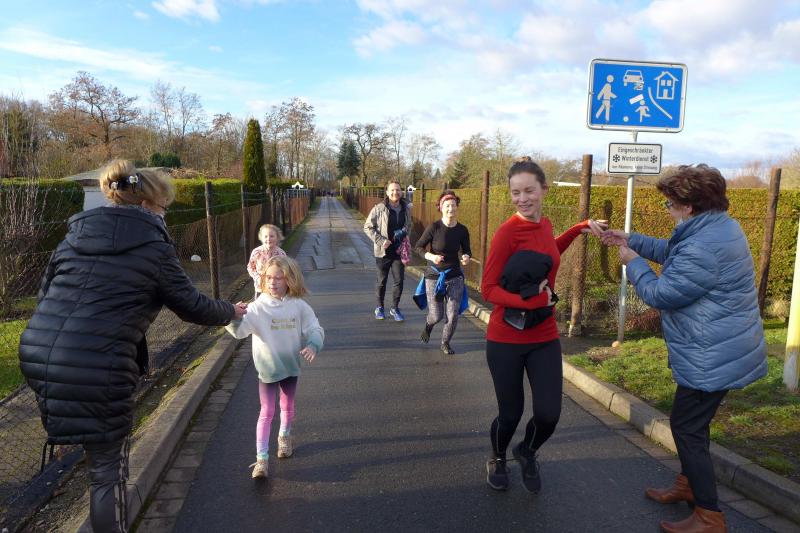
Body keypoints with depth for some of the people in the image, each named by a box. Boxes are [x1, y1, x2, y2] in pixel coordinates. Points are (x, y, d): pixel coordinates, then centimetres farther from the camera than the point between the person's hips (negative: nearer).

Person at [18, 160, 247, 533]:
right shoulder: (154, 247, -3)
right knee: (108, 470, 10)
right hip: (97, 368, -6)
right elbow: (191, 305, 5)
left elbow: (45, 293, 19)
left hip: (36, 355, 7)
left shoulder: (76, 233, 13)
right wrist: (230, 312, 23)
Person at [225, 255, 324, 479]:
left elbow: (315, 329, -8)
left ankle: (284, 438, 48)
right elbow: (240, 330, -26)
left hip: (290, 366, 3)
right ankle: (262, 459, 4)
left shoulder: (299, 306, -11)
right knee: (267, 412, -2)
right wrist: (234, 318, -48)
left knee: (288, 406, 21)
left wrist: (313, 345, -28)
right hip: (267, 368, -2)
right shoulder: (258, 307, -15)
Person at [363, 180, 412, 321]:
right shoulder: (379, 208, -11)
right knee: (382, 281, 11)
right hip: (383, 251, -3)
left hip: (399, 251, 3)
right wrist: (380, 240, -16)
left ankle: (395, 308, 22)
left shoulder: (406, 209, 1)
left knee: (399, 281, 4)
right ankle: (379, 308, 29)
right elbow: (367, 227, -7)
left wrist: (404, 234, 1)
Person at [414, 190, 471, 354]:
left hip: (455, 277, 2)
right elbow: (419, 247, -5)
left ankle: (445, 343, 27)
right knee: (436, 316, 4)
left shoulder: (462, 230, -4)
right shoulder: (434, 227, -13)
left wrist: (466, 257, -13)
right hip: (434, 276, -2)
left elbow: (466, 250, 10)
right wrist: (430, 256, -23)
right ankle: (428, 325, 43)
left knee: (453, 315, -1)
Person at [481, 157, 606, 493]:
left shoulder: (544, 225, 2)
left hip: (544, 339, 5)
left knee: (548, 415, 1)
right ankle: (497, 460, 43)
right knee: (510, 414, 9)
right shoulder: (507, 232, -17)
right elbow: (488, 289, -15)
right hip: (506, 340, -5)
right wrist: (529, 301, -28)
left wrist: (580, 228, 19)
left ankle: (527, 453, 36)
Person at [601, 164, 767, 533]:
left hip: (712, 359, -11)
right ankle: (689, 485, 41)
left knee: (686, 428, 2)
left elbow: (659, 294, -20)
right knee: (691, 423, 23)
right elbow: (673, 252, 20)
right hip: (723, 351, 11)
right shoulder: (719, 227, 5)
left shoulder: (702, 248, -29)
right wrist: (631, 239, 17)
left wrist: (633, 263, -4)